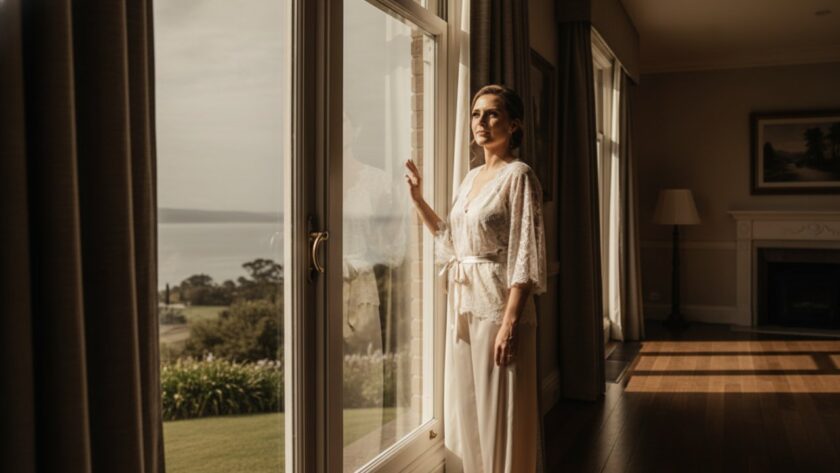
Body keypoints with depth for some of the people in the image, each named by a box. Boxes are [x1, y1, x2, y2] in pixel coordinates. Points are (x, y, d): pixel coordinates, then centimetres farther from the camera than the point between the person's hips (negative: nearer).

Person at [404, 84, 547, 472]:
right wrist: (418, 200, 13)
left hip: (497, 305, -8)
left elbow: (525, 257, -16)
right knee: (463, 408, 15)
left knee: (499, 412, 2)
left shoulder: (518, 176, -10)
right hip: (463, 304, 8)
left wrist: (510, 323, -21)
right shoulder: (472, 177, 14)